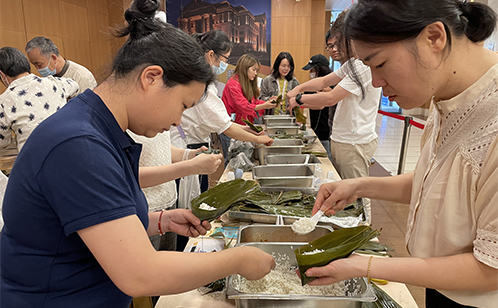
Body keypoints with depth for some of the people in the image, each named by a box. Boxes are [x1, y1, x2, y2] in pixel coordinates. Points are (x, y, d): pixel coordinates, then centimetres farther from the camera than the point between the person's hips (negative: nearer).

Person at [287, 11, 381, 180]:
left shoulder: (365, 66, -20)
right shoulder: (352, 64, 14)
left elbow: (331, 98, -23)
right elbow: (324, 81, 18)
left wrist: (299, 99, -10)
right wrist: (299, 88, 2)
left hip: (354, 144, -10)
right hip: (341, 139, 10)